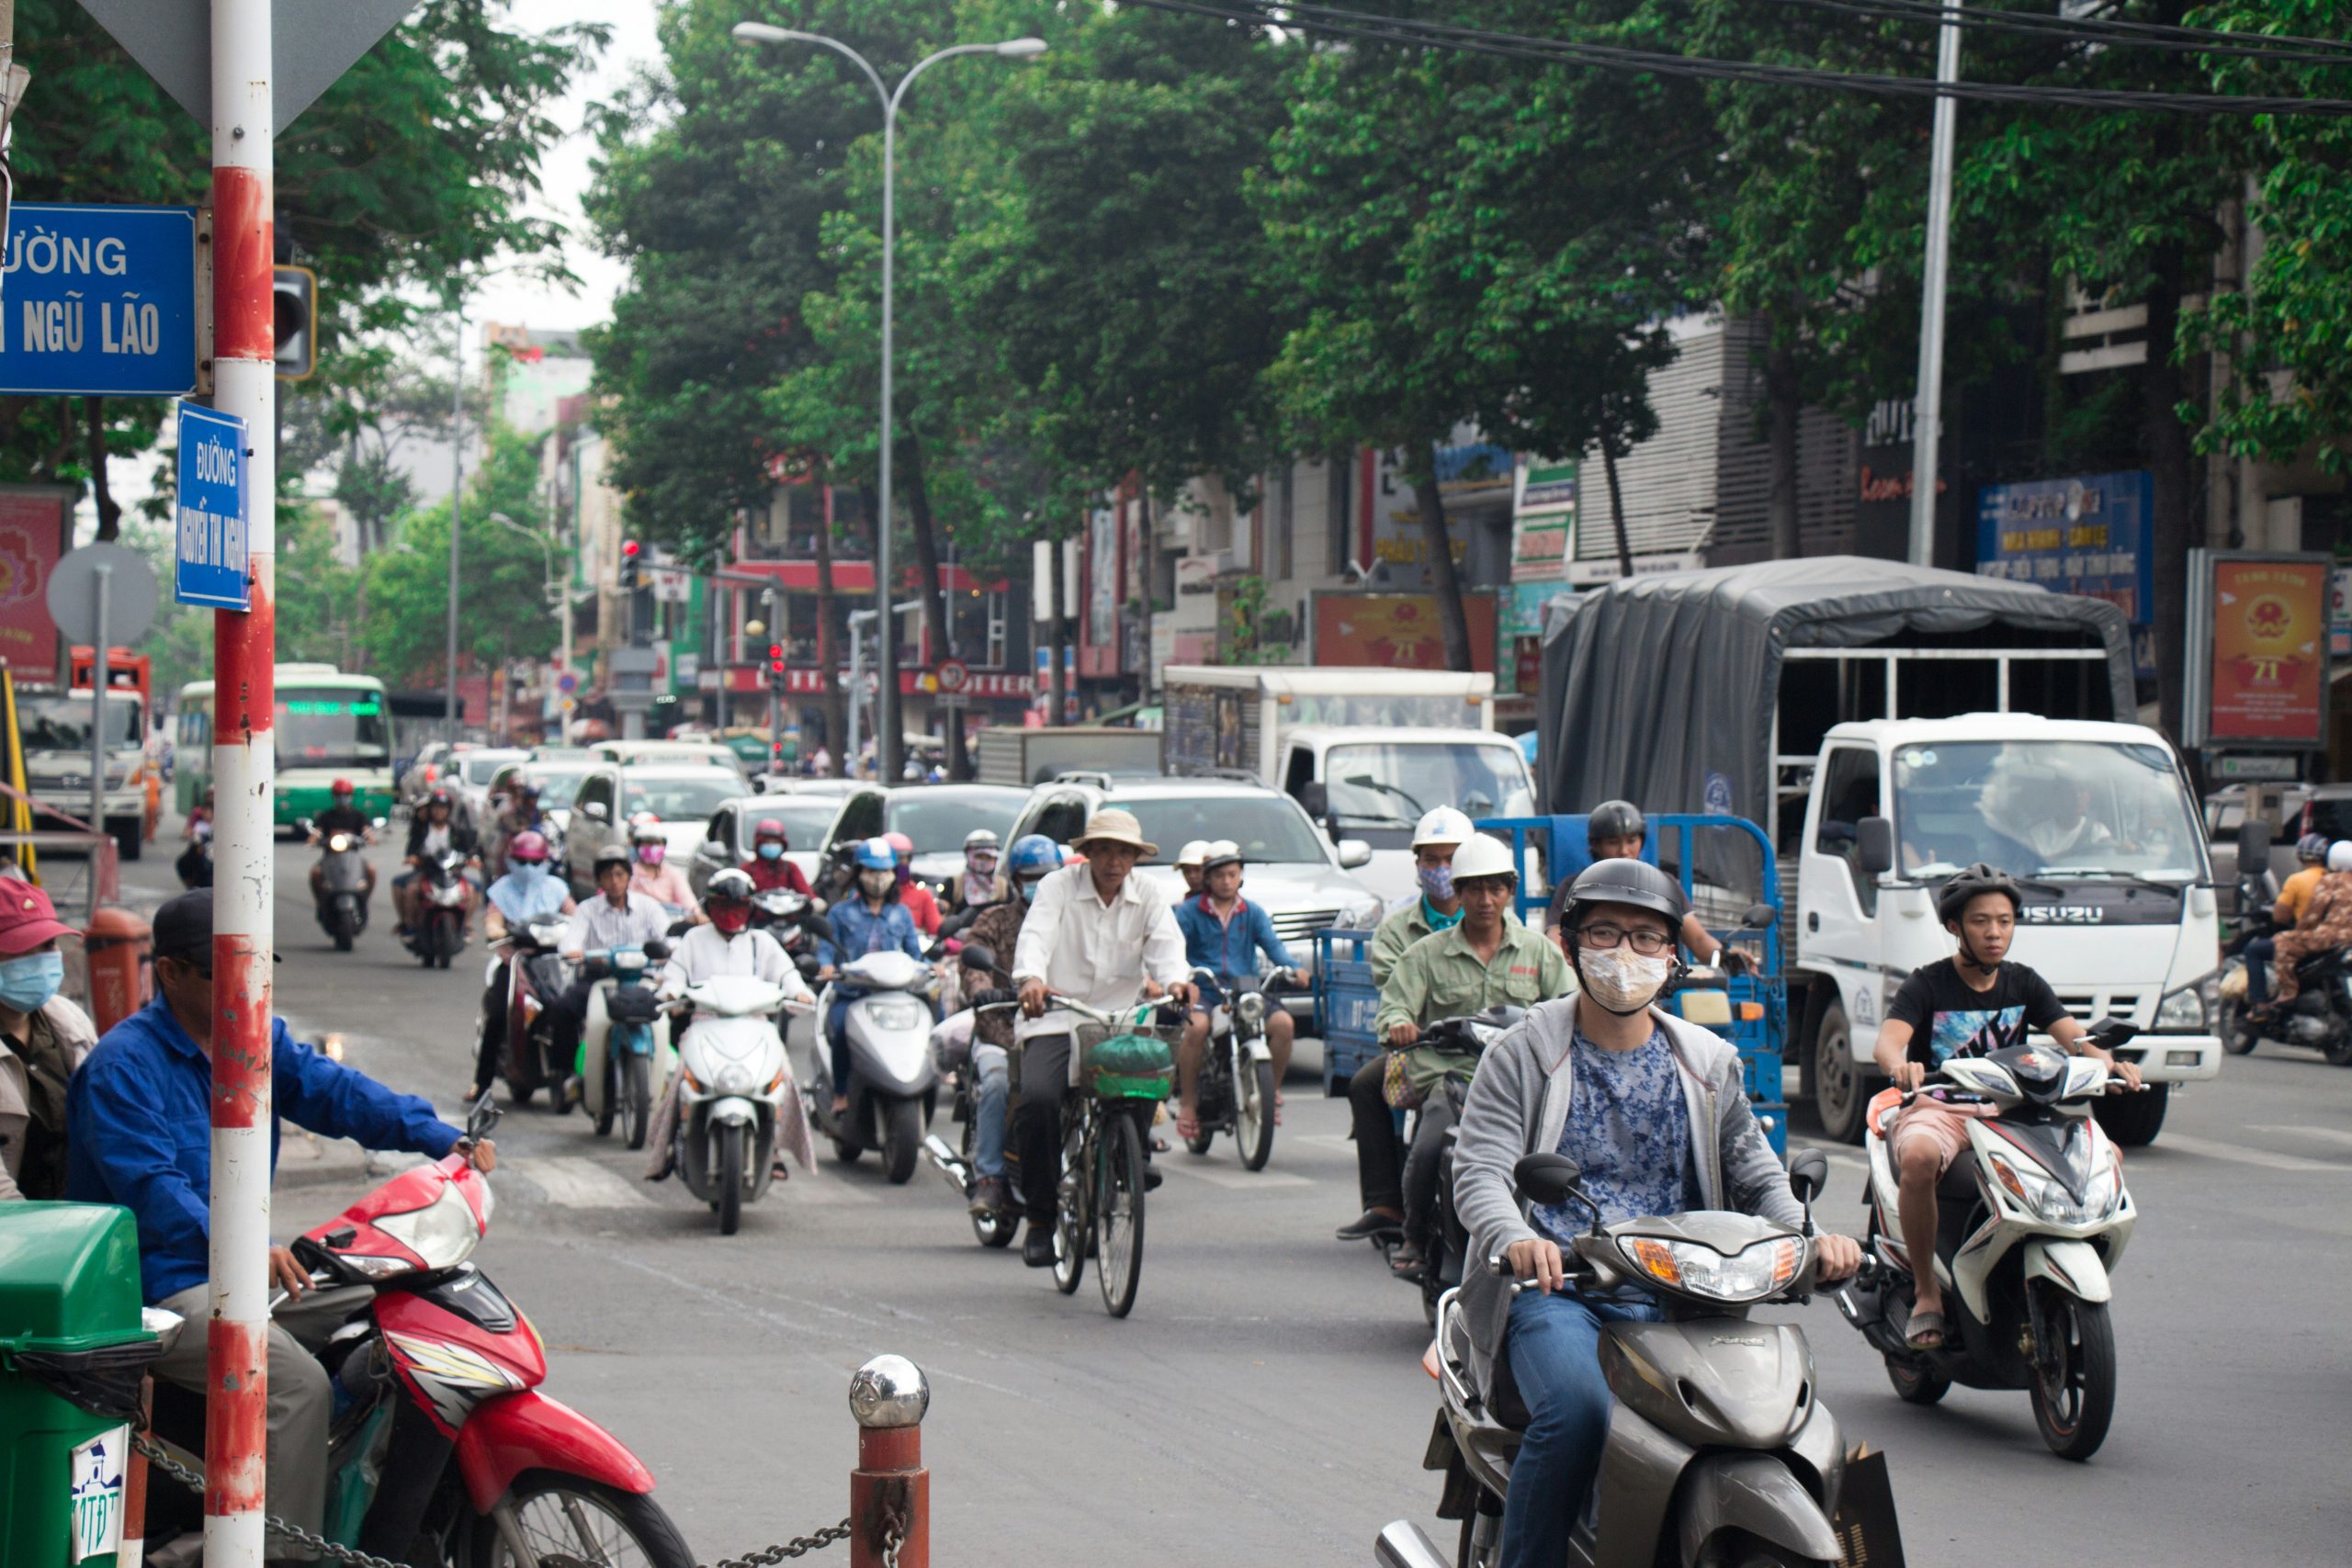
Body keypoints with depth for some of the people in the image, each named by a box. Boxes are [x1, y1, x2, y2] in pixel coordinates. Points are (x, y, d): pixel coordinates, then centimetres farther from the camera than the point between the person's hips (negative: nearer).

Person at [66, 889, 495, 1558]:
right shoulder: (121, 1064, -13)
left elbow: (332, 1089, -2)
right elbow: (151, 1187, -23)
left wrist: (441, 1138, -18)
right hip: (160, 1289, -9)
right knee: (300, 1385, -27)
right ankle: (285, 1552, -24)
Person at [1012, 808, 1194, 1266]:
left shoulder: (1147, 898, 10)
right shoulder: (1058, 887, 2)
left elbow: (1165, 944, -7)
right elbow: (1036, 936, -16)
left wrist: (1174, 980, -31)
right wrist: (1031, 979, -38)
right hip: (1055, 1020, -2)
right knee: (1039, 1096, -26)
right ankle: (1040, 1216, -9)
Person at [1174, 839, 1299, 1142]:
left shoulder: (1253, 913, 18)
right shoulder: (1189, 912, 9)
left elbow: (1272, 944, 5)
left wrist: (1289, 968, -17)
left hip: (1246, 989, 3)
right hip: (1204, 991, -3)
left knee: (1283, 1023, -24)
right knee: (1196, 1026, -36)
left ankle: (1272, 1091, -4)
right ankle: (1187, 1101, -19)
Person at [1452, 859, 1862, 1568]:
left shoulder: (1707, 1063, 17)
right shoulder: (1522, 1055, 5)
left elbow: (1756, 1175, 16)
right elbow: (1479, 1171, -6)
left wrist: (1810, 1236, -6)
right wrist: (1515, 1240, -28)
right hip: (1555, 1290, -3)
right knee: (1577, 1411, -33)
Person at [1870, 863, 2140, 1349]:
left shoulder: (2024, 984, 12)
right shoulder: (1927, 985, -2)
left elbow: (2072, 1035, -1)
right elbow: (1888, 1039, -19)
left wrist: (2109, 1062, -24)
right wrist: (1901, 1067, -43)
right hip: (1938, 1109, -4)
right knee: (1919, 1158, -40)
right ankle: (1926, 1292, -24)